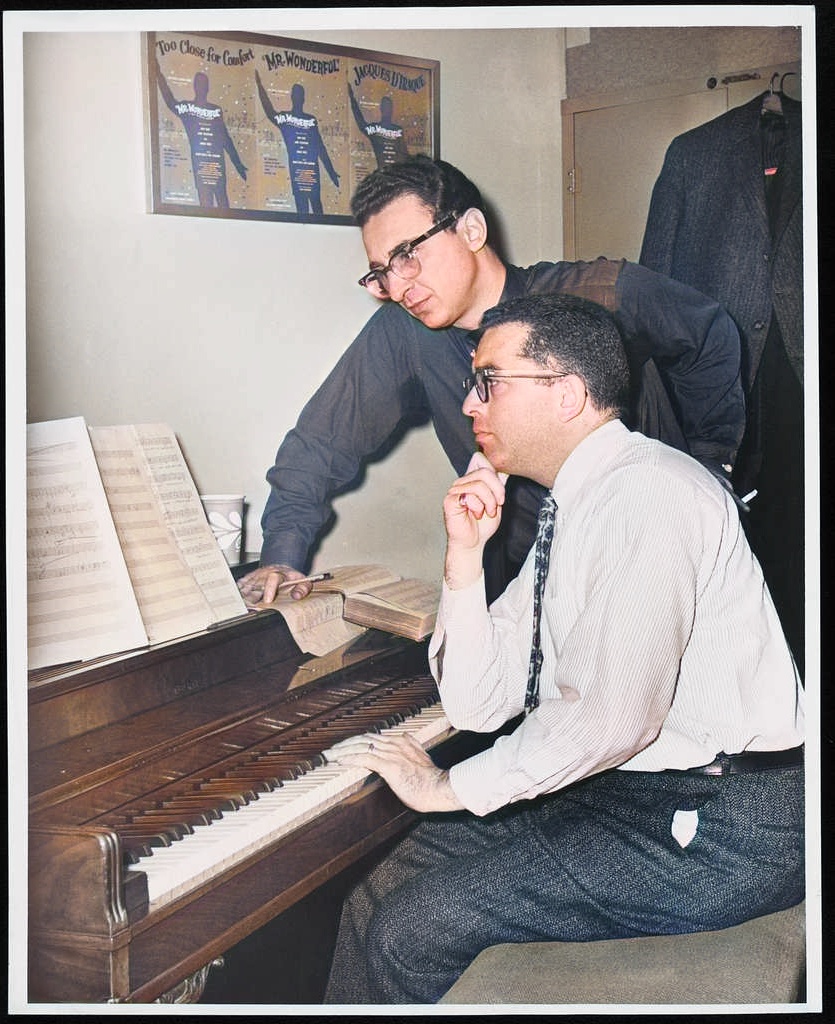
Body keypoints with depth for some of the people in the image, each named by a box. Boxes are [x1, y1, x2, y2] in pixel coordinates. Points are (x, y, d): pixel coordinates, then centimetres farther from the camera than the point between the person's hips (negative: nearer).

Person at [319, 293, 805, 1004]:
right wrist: (465, 553, 0)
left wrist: (451, 786, -14)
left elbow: (612, 714, -26)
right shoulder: (567, 517, 12)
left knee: (411, 928, -14)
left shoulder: (648, 492, -17)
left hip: (720, 833, -9)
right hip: (620, 793, 9)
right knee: (383, 888, 5)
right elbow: (478, 705, 11)